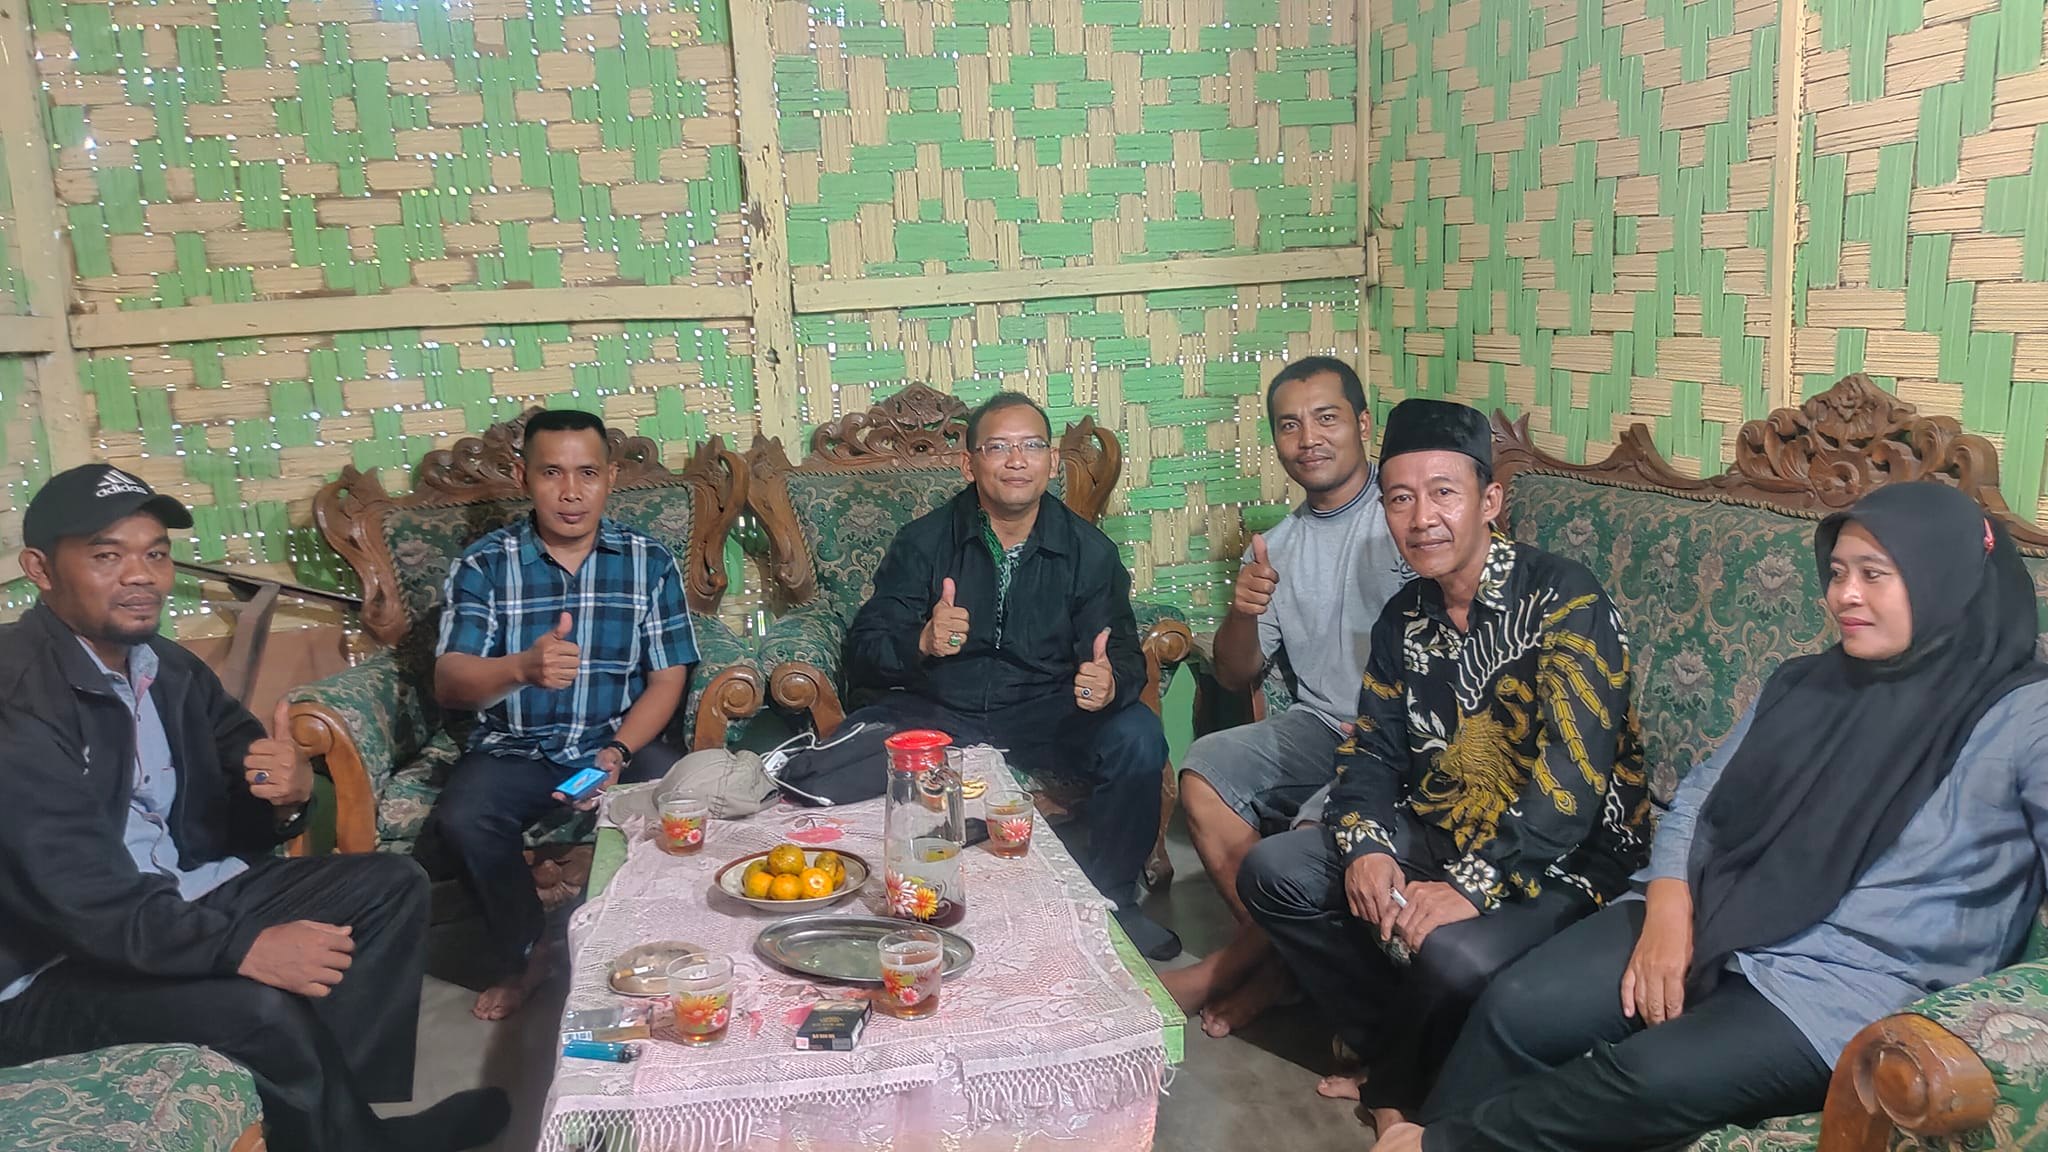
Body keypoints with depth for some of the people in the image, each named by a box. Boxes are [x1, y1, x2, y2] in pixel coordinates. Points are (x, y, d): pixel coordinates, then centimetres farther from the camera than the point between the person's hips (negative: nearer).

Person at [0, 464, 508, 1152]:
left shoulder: (167, 668, 4)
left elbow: (247, 822, 6)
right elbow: (82, 897, -29)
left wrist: (290, 793, -18)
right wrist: (242, 946, -32)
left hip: (182, 896, 9)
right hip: (55, 970, -8)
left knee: (392, 886, 0)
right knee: (263, 1006, -31)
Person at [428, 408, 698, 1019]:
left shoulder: (649, 562, 1)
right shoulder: (484, 565, -2)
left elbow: (667, 679, -1)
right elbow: (449, 683, -12)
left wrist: (617, 752, -19)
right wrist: (523, 667, -34)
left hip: (620, 740, 0)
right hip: (514, 747, 0)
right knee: (460, 822, -29)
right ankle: (525, 954, 0)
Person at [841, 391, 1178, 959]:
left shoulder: (1088, 550, 2)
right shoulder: (923, 542, -1)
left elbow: (1123, 653, -4)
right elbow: (863, 651, -7)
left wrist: (1111, 682, -30)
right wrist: (922, 642, -30)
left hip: (1046, 716, 1)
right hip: (937, 714, -1)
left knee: (1137, 737, -25)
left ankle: (1111, 899, 0)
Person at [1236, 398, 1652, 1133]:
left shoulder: (1563, 600, -18)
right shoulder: (1405, 618, 5)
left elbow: (1574, 774, -26)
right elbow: (1372, 749, 6)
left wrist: (1471, 886, -30)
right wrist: (1365, 847, -14)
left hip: (1563, 857, -7)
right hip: (1436, 835, 7)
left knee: (1455, 957, -34)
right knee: (1273, 871, -4)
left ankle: (1400, 1093, 0)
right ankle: (1393, 1050, 3)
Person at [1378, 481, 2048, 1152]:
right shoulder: (1806, 683, 14)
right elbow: (1701, 796, 12)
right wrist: (1668, 909, -7)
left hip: (1848, 984, -5)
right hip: (1713, 926, 5)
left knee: (1652, 1078, -28)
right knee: (1517, 1009, -15)